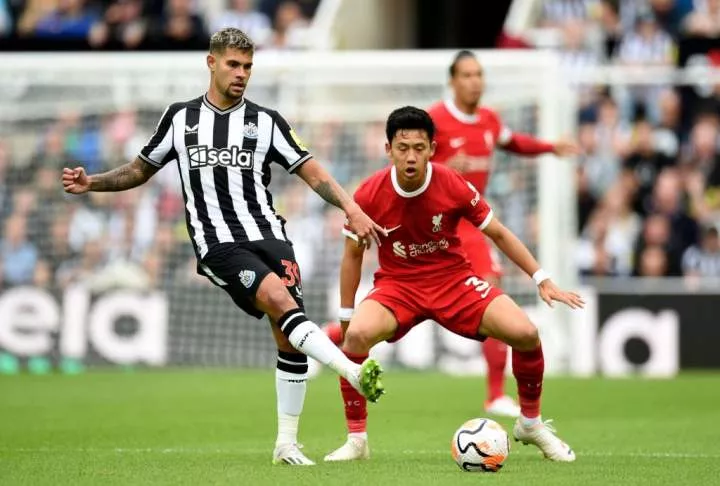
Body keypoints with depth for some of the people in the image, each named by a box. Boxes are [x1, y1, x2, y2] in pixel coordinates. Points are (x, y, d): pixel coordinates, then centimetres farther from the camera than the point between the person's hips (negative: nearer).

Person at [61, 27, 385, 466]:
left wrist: (352, 208, -6)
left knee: (289, 339, -6)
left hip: (269, 234, 2)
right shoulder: (180, 117, 12)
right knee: (282, 302, -29)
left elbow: (312, 172, 8)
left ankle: (287, 444, 4)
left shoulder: (265, 121, 11)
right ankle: (353, 371, -39)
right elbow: (141, 170, 23)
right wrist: (91, 182, 8)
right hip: (219, 244, -2)